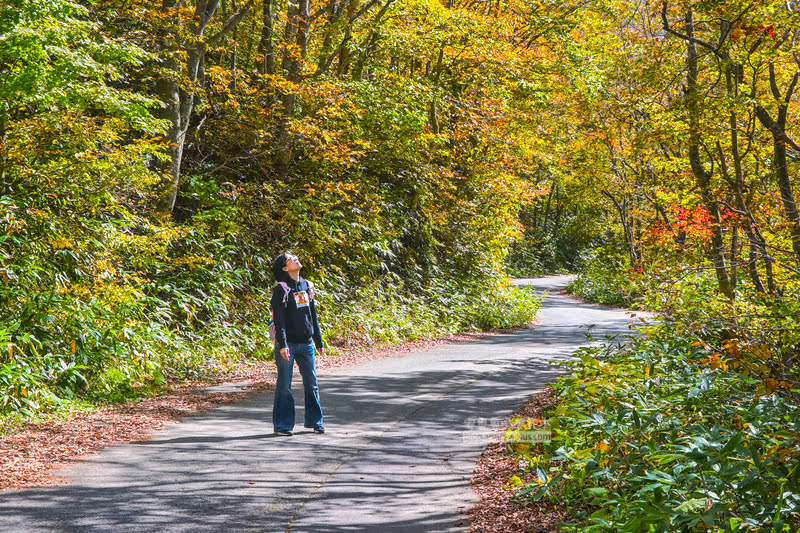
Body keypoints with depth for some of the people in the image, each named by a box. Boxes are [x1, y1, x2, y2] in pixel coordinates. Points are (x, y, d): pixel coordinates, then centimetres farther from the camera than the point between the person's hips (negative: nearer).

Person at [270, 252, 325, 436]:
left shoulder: (307, 286, 11)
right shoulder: (281, 290, -7)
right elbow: (279, 319, -13)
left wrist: (318, 341, 18)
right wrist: (282, 344, -21)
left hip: (306, 343, 6)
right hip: (288, 344, -6)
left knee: (312, 382, 9)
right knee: (284, 385, -1)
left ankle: (315, 421, 21)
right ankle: (282, 425, 6)